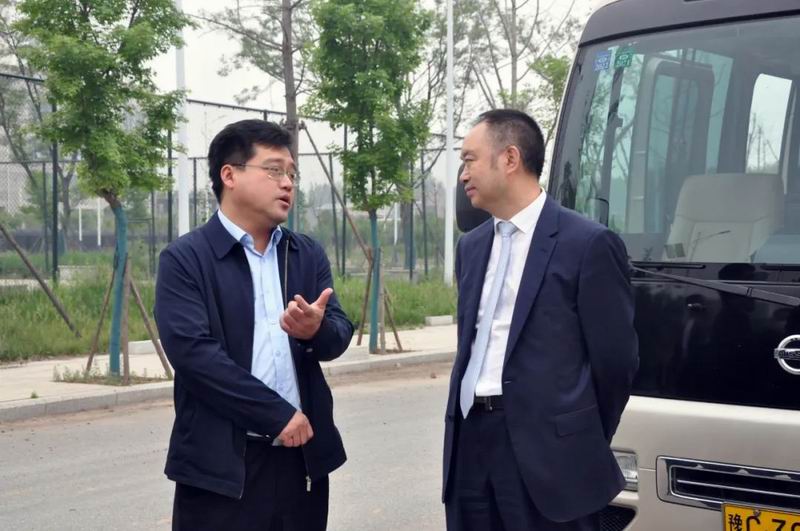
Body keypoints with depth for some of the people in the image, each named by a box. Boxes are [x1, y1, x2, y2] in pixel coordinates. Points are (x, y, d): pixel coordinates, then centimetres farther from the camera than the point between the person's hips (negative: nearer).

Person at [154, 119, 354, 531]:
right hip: (223, 463, -5)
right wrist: (278, 414, -14)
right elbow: (193, 352, -15)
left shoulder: (308, 254, 12)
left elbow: (340, 334, 3)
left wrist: (316, 329, -21)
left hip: (302, 456, 5)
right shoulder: (185, 259, -5)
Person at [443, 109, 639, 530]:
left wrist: (582, 444, 4)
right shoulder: (471, 246, 15)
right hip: (471, 440, 6)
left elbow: (615, 358, -5)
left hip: (547, 451, -6)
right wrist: (477, 418, 12)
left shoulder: (588, 243, -7)